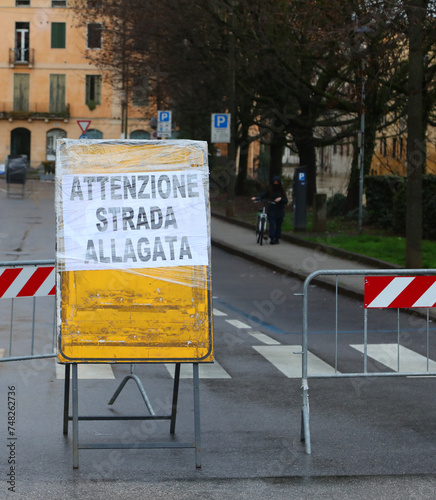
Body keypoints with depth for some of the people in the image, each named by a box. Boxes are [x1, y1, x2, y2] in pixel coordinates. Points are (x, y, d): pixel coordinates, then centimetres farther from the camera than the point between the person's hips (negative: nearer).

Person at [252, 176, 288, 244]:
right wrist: (256, 198, -18)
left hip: (279, 211, 1)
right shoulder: (270, 190, 3)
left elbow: (286, 201, 1)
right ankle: (272, 238, -16)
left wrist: (281, 198, -18)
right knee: (272, 224, -13)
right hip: (271, 210, -1)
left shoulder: (282, 191, 4)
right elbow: (262, 196, 0)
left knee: (278, 225, 5)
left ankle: (277, 239, 14)